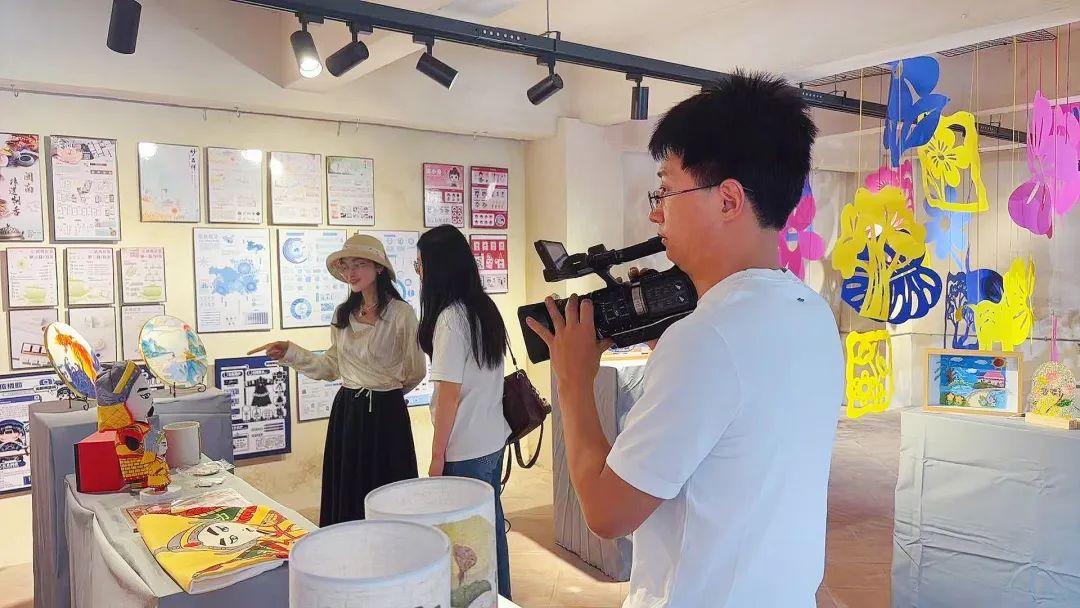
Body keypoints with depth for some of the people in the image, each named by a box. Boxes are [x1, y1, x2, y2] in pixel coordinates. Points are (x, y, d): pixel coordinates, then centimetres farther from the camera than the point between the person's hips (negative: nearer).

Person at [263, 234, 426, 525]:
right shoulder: (343, 315, 8)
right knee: (347, 497, 12)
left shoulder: (400, 313, -10)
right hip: (347, 411, 6)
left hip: (385, 411, -5)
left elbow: (415, 371, -3)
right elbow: (332, 366, 11)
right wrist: (291, 353, 3)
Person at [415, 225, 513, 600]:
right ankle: (499, 593, 31)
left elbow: (450, 393, -18)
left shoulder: (451, 317, -18)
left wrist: (437, 455, -10)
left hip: (466, 447, -8)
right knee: (490, 523, 18)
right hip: (493, 437, 8)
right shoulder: (484, 308, 6)